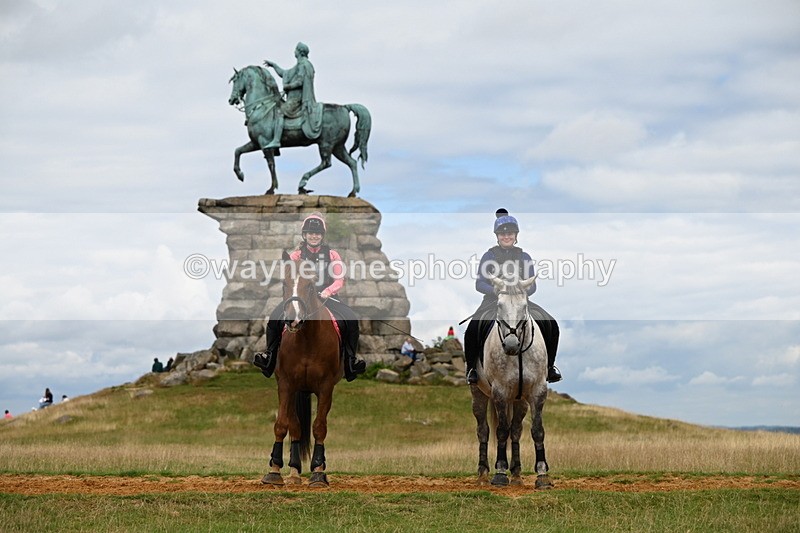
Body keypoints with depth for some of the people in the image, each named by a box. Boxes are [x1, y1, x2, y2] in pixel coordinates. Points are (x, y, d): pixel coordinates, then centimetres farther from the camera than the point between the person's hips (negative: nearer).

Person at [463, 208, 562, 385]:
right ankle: (471, 367, -10)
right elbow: (479, 284, -1)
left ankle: (550, 365, 1)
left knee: (550, 325, -16)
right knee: (473, 328, -29)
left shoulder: (524, 257, 10)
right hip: (493, 302, -2)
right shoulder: (489, 256, 4)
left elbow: (532, 285, 7)